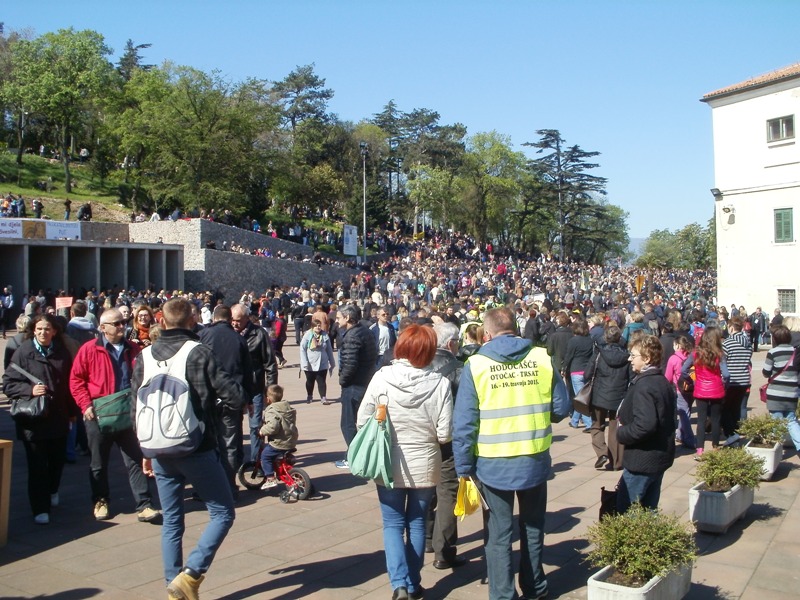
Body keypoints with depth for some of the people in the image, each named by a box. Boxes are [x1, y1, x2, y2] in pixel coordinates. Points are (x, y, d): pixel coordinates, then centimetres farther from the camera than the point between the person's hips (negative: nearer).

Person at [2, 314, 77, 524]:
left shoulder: (62, 353, 4)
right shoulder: (24, 352, -6)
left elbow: (70, 383, 9)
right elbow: (8, 383, -7)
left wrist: (72, 412, 10)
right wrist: (30, 390, -23)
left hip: (59, 418, 4)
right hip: (33, 420, -3)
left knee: (57, 459, 15)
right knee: (37, 465, 0)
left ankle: (51, 491, 43)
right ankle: (40, 509, 10)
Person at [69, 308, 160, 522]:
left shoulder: (132, 350, 7)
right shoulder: (89, 349, -4)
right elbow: (76, 379, -3)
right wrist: (86, 405, -11)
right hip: (99, 416, -2)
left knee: (135, 460, 1)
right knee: (98, 463, 12)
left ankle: (144, 505, 2)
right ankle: (100, 501, 29)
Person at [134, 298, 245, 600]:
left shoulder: (144, 357, 4)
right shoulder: (199, 353, -12)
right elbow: (233, 396, -15)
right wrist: (239, 399, 9)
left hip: (161, 452, 6)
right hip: (197, 450, -5)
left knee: (171, 522, 15)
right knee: (223, 513, 7)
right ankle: (190, 575, -6)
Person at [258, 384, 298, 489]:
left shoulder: (271, 411, -17)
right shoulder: (288, 408, 12)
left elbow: (273, 426, -31)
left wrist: (262, 431, -14)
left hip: (279, 443, -9)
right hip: (291, 441, 9)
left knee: (265, 456, 6)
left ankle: (271, 479, 0)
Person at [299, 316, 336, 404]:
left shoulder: (325, 335, -4)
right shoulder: (308, 335, -10)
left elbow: (329, 350, 3)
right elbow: (302, 349, -8)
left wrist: (332, 363, 6)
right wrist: (304, 362, -15)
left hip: (322, 364, 0)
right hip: (310, 364, 0)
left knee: (322, 381, 0)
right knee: (310, 381, 16)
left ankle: (324, 397, 8)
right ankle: (309, 396, 36)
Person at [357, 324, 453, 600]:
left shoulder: (381, 378, -14)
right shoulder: (439, 383, -15)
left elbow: (362, 421, -9)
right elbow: (444, 434, -13)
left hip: (389, 465, -1)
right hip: (425, 465, 1)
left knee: (393, 524, 12)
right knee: (417, 523, 18)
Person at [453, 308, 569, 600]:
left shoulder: (476, 365, -9)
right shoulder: (542, 358, -4)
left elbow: (463, 424, -10)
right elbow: (562, 408, 2)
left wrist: (464, 468, -2)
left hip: (493, 463, -3)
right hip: (535, 460, 3)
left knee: (498, 534, 12)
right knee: (533, 528, 22)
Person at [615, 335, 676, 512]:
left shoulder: (643, 386, -21)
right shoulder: (664, 382, 8)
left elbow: (644, 425, -31)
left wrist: (621, 433, -14)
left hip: (642, 461, -10)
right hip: (661, 457, 10)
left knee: (625, 511, 0)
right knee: (649, 510, 17)